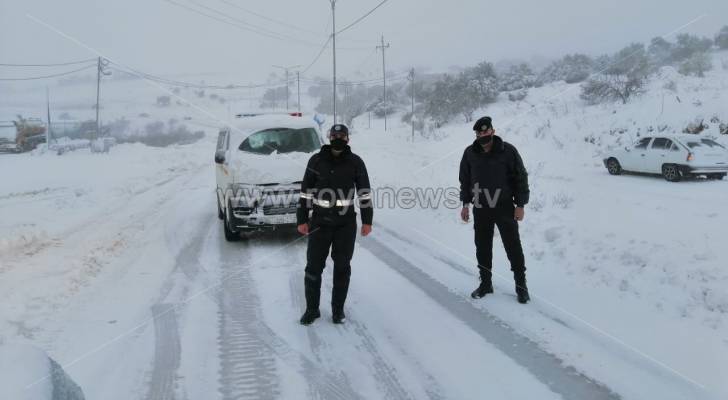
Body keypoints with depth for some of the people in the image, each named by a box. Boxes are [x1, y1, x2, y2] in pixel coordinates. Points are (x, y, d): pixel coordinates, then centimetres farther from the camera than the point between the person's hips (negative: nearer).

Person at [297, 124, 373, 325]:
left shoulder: (355, 162, 0)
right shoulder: (316, 161, 1)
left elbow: (365, 192, 5)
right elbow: (305, 191, 5)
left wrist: (367, 220, 2)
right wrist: (302, 219, 3)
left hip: (346, 224, 0)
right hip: (319, 222, 0)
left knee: (342, 267, 8)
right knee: (313, 266, 2)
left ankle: (338, 308, 23)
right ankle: (312, 309, 17)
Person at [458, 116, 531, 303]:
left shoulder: (508, 151, -10)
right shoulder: (470, 153, 0)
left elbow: (521, 178, -5)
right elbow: (465, 179, 11)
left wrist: (520, 205, -7)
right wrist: (466, 203, 8)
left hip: (505, 208, -3)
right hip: (481, 210, 3)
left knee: (513, 247, 3)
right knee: (482, 247, 10)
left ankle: (521, 285, 17)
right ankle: (485, 283, 25)